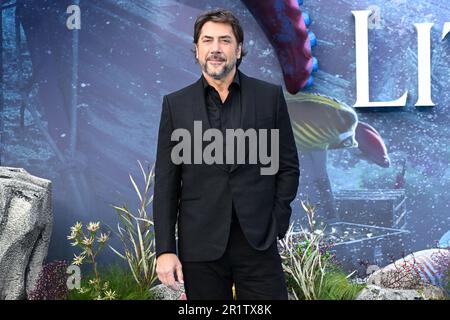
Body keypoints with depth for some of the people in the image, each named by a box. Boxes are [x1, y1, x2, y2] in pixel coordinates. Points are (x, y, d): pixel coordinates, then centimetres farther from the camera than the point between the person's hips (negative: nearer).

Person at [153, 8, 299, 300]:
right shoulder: (176, 104, 5)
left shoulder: (270, 96, 4)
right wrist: (165, 249, -2)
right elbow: (166, 183, 3)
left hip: (258, 242, 0)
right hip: (200, 246, 1)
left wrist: (276, 223, -1)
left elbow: (288, 166, 7)